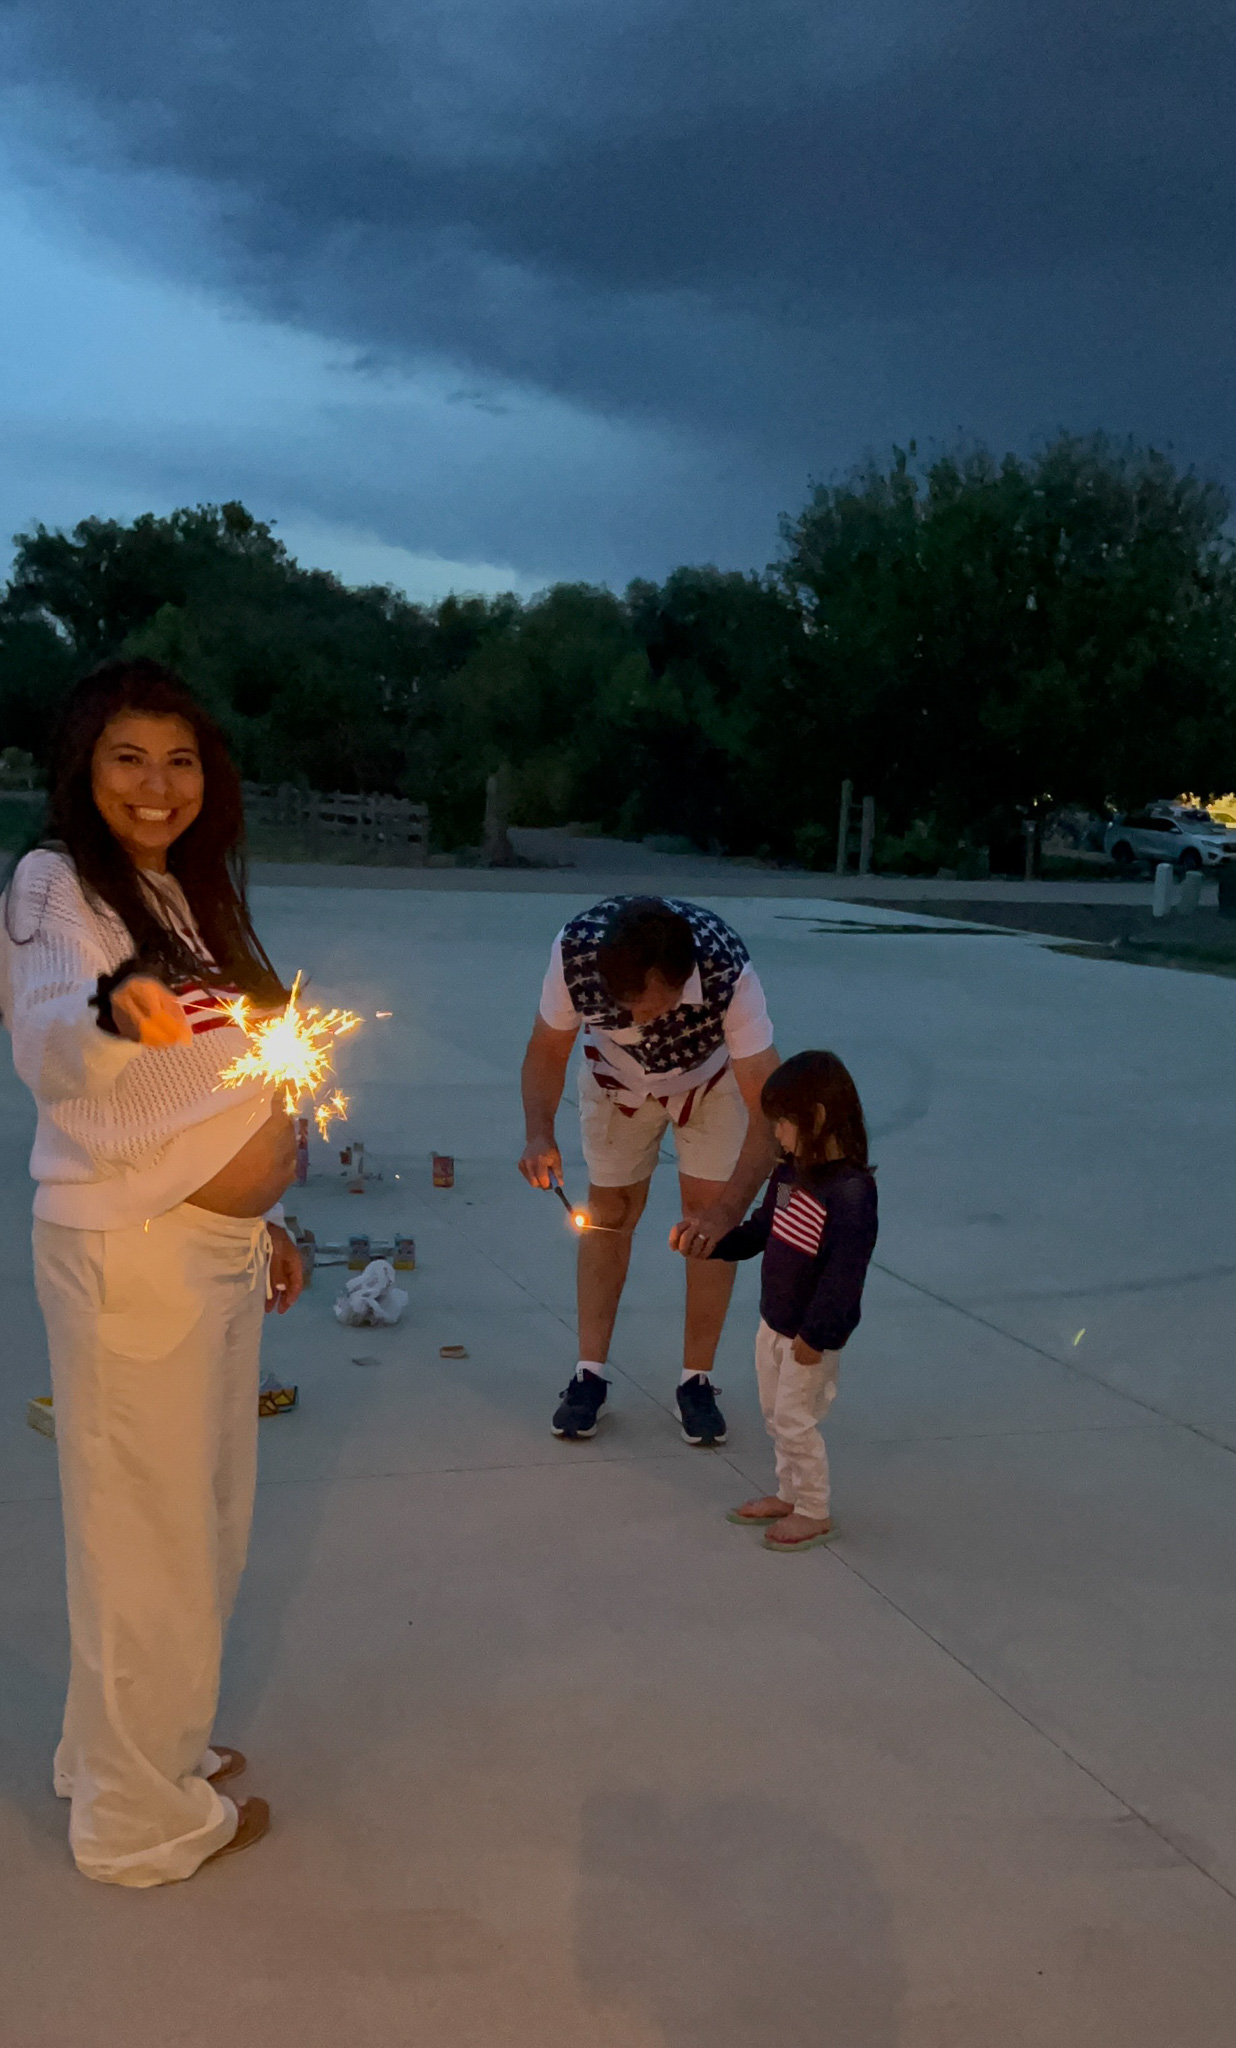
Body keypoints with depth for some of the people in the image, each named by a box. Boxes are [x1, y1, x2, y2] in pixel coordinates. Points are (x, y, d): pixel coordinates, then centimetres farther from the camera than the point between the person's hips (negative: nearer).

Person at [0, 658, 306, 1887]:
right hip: (129, 1251, -8)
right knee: (146, 1531, 2)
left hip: (217, 1244, 8)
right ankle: (142, 1819, 21)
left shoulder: (187, 890, 12)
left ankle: (142, 1746, 39)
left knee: (204, 1516, 19)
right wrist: (111, 1010, -54)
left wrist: (264, 1219, 20)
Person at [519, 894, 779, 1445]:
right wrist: (539, 1134, -37)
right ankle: (590, 1373, 19)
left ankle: (696, 1380, 11)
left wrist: (726, 1211, -52)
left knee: (707, 1215, -5)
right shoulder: (576, 949, -38)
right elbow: (547, 1051, -19)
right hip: (617, 1077, 2)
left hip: (712, 1078, -1)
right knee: (609, 1210, 6)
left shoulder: (728, 972, -44)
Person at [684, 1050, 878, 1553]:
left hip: (812, 1336, -9)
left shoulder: (851, 1192, -26)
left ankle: (814, 1513, 19)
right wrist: (710, 1242, 4)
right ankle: (790, 1495, 37)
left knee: (796, 1421, 2)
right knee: (776, 1416, 19)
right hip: (773, 1323, 9)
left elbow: (845, 1272, -26)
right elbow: (760, 1231, 16)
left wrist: (815, 1336, -23)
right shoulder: (790, 1173, 3)